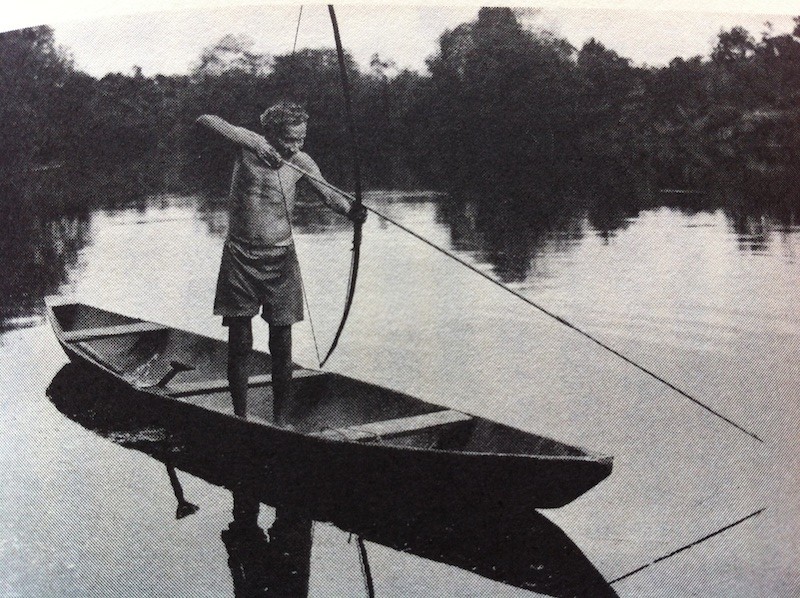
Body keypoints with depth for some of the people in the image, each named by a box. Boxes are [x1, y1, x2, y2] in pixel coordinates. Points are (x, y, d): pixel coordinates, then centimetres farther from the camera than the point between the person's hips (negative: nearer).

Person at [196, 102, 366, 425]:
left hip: (280, 257, 1)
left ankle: (281, 421, 12)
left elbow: (328, 194, -11)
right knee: (239, 343, 2)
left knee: (282, 346, 3)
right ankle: (240, 419, 13)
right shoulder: (247, 143, -6)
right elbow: (205, 120, -18)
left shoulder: (300, 162, -2)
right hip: (240, 256, -1)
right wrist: (252, 142, -30)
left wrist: (351, 210, -34)